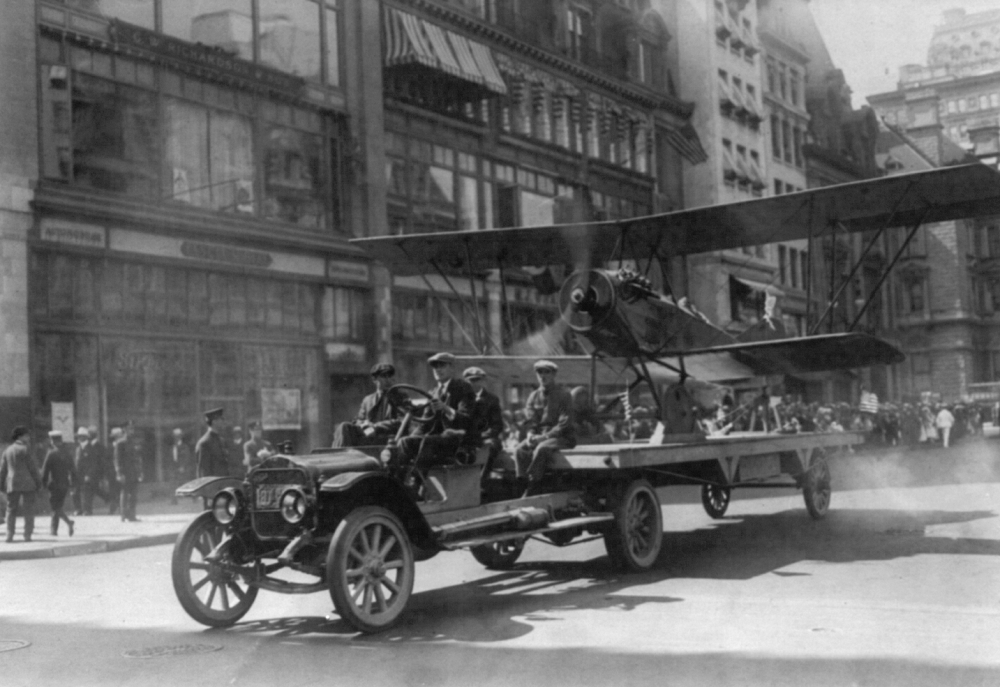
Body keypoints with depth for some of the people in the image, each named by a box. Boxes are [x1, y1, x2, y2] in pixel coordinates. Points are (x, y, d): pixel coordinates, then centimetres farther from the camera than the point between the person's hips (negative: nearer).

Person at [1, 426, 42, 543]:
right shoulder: (24, 450, -8)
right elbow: (32, 467, -8)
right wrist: (38, 482, 0)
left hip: (11, 484, 5)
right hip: (27, 483, -5)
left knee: (11, 510, 10)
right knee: (28, 510, 1)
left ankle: (9, 536, 3)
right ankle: (27, 535, -3)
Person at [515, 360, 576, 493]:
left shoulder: (563, 395, -1)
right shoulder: (533, 396, 13)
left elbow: (564, 423, -9)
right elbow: (530, 421, 8)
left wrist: (545, 436, -19)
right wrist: (531, 434, -15)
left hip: (562, 437, -5)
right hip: (539, 436, 5)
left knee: (541, 449, -35)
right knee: (521, 449, -26)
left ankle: (531, 488, -33)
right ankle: (523, 484, -28)